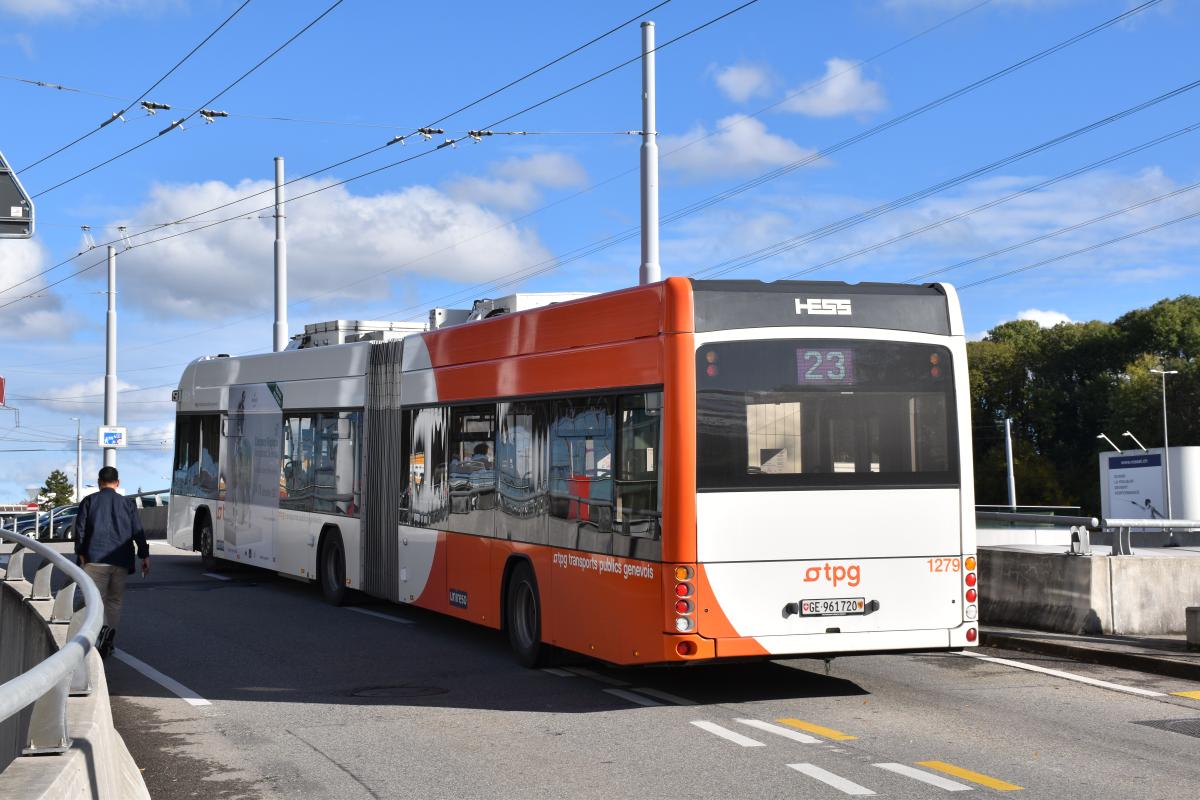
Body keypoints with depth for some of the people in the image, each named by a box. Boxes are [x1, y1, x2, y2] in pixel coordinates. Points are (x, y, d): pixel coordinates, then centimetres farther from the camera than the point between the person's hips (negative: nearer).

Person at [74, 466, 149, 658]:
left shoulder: (89, 501, 7)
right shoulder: (127, 503, 11)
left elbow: (80, 529, 1)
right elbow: (138, 531, 6)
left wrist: (81, 554, 5)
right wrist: (144, 556, 9)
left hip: (95, 558, -2)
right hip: (121, 560, 2)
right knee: (114, 600, 14)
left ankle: (102, 629, -31)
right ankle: (108, 641, 12)